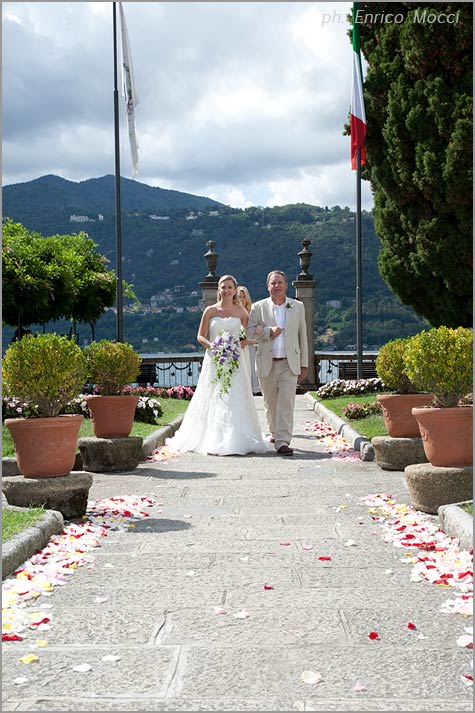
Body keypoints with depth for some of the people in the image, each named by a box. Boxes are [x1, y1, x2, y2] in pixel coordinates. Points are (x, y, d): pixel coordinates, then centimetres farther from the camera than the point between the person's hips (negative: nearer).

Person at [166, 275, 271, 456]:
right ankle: (212, 440, 6)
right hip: (213, 360, 0)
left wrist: (242, 343, -6)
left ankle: (236, 441, -2)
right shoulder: (210, 311, 4)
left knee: (235, 399, -5)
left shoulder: (240, 311, 5)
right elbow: (200, 336, 6)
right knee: (212, 400, 0)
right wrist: (211, 345, -13)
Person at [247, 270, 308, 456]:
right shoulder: (258, 307, 4)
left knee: (287, 403, -11)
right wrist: (269, 331, -17)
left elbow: (302, 336, 8)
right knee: (271, 403, 12)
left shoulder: (298, 307, 6)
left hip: (289, 363, -1)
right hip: (267, 363, 1)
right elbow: (249, 332, -1)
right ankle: (275, 432, 34)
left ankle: (283, 442, -14)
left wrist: (304, 364, 6)